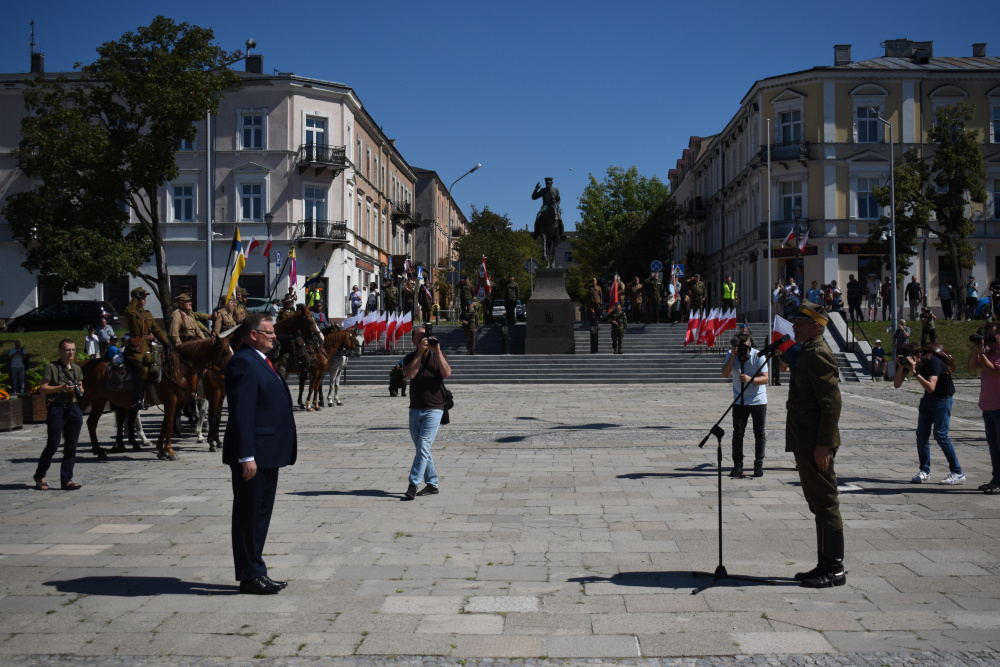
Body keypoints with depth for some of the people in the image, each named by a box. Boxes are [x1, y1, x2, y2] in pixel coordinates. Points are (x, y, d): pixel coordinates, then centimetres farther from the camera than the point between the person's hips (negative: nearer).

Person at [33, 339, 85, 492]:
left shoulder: (77, 369, 13)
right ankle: (40, 476, 13)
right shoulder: (52, 368, -3)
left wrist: (79, 391, 0)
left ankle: (66, 480, 7)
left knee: (71, 446, 3)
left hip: (73, 409, 5)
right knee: (53, 445, -5)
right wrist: (61, 388, -17)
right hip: (56, 409, -5)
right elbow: (42, 389, -7)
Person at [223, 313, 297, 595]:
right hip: (253, 455, -11)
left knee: (260, 514, 16)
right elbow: (241, 413, -22)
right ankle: (250, 576, 8)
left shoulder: (260, 362, 16)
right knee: (249, 515, 0)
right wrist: (247, 456, -25)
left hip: (268, 454, 11)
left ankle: (256, 572, 25)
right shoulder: (243, 363, -16)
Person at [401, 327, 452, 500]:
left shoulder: (439, 354, 3)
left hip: (434, 409, -4)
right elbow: (410, 374, -13)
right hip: (415, 409, 4)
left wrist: (437, 351, -16)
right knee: (422, 449, 10)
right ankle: (432, 484, 20)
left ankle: (413, 485, -15)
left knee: (423, 447, -14)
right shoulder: (410, 358, 7)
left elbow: (447, 373, -13)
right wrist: (420, 352, -15)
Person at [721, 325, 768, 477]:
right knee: (737, 433, -1)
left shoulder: (758, 356, -13)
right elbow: (725, 374, -15)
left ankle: (759, 464, 14)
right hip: (739, 401, 2)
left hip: (758, 400, -2)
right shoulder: (731, 355, -4)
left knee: (759, 433, 4)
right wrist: (732, 356, -24)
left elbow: (765, 378, -16)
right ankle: (737, 465, 4)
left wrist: (751, 379, -34)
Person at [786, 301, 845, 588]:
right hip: (805, 443, 11)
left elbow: (832, 402, -22)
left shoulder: (818, 354, -16)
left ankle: (835, 569, 4)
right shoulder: (806, 352, 16)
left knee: (826, 505, -3)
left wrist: (823, 445, -23)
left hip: (816, 445, -11)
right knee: (819, 505, 15)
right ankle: (826, 565, 23)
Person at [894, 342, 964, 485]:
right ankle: (924, 471, 11)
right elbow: (896, 384, -9)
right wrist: (901, 366, -21)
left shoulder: (933, 361, -27)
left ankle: (958, 473, -7)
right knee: (921, 434, 1)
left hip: (943, 397, -7)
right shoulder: (909, 361, -8)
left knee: (940, 434, -13)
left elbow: (931, 388, -37)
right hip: (927, 398, 7)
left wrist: (915, 372, -39)